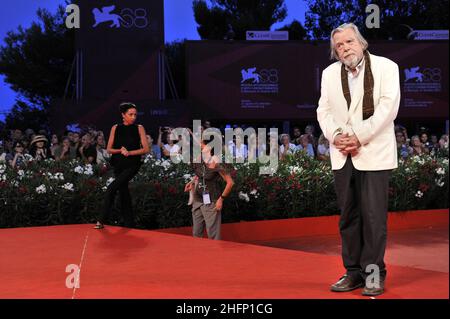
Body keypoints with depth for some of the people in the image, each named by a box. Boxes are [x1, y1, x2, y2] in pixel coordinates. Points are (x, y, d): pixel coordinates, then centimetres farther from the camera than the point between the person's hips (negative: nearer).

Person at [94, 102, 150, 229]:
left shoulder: (139, 128, -1)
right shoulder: (115, 128, 6)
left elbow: (146, 149, -5)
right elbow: (109, 149, 5)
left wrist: (129, 152, -15)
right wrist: (120, 150, -14)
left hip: (132, 165, -4)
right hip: (118, 165, 4)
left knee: (112, 188, -19)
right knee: (123, 192, 8)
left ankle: (102, 220, -14)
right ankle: (129, 223, 17)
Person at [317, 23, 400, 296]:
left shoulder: (386, 67, 1)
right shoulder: (330, 73, 15)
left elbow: (388, 106, -8)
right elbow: (324, 110, 10)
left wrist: (359, 137, -14)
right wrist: (336, 135, -9)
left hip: (374, 153, -4)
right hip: (343, 155, 4)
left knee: (374, 216, -6)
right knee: (348, 216, 6)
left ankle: (374, 274, 1)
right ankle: (354, 271, 13)